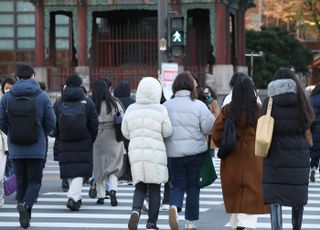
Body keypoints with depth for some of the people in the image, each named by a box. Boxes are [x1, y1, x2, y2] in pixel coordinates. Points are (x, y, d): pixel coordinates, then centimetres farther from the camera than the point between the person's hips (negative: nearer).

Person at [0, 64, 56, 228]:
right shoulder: (42, 96, -5)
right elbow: (51, 123, -3)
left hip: (15, 149, 2)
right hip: (37, 148, -2)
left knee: (21, 181, 12)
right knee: (35, 180, 6)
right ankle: (26, 204, -20)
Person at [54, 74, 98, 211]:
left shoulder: (58, 104, 3)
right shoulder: (88, 103, -2)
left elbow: (54, 126, 4)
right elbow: (94, 125, -1)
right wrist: (91, 141, 10)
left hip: (65, 145, 2)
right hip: (84, 144, -2)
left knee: (70, 171, 11)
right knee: (80, 171, -2)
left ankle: (76, 198, 21)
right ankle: (73, 197, -19)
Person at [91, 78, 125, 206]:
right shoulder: (115, 103, -5)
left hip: (96, 138, 0)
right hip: (113, 139, 0)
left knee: (98, 167, 12)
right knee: (113, 168, 7)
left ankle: (101, 196, 14)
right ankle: (112, 190, -17)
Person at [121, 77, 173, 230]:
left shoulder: (131, 109, 2)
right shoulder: (160, 110, -7)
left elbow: (125, 133, 8)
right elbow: (168, 132, -3)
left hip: (135, 151, 2)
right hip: (156, 152, -2)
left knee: (140, 187, 12)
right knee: (154, 188, 9)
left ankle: (136, 210, -16)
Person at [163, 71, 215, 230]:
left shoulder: (166, 106, -2)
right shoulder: (199, 105, -9)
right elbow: (210, 128, -8)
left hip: (174, 153, 1)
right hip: (196, 152, -1)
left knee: (177, 185, 11)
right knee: (193, 187, 11)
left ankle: (174, 206, -20)